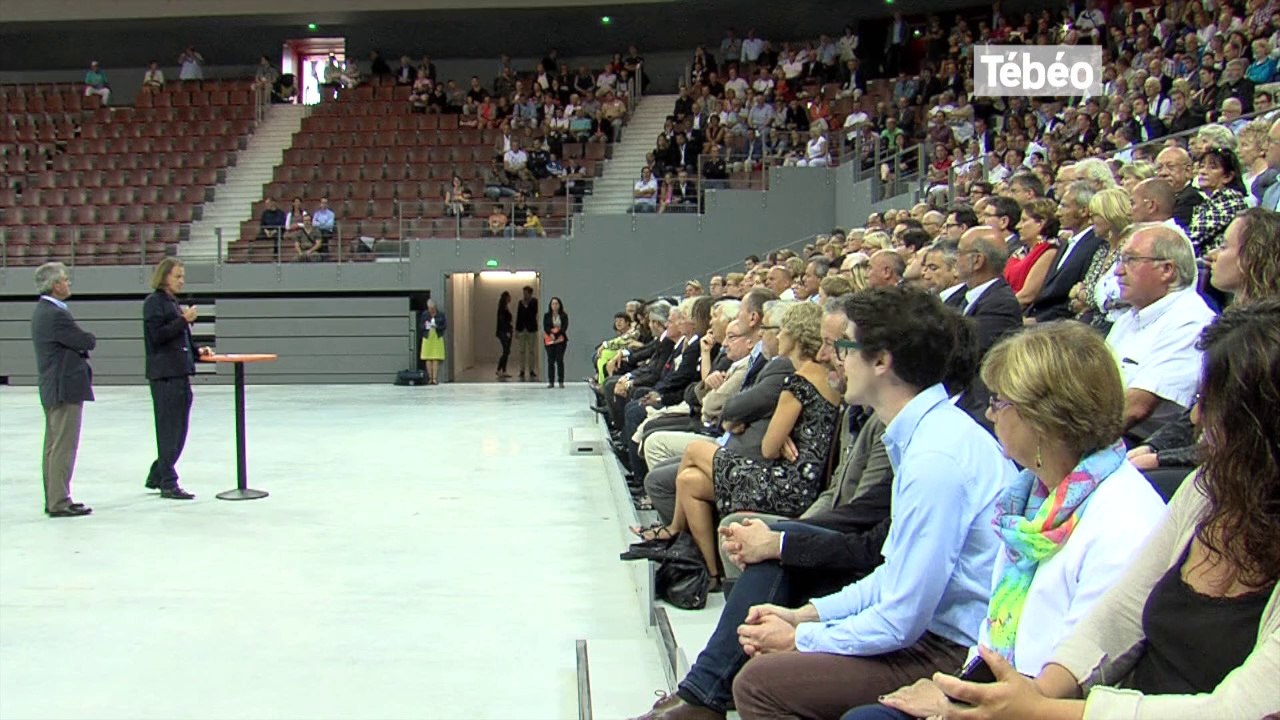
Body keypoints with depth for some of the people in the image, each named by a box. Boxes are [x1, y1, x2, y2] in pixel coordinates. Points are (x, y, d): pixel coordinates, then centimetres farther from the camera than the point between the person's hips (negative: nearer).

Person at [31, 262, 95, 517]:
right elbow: (87, 342, -16)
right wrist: (90, 339, 4)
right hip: (66, 388, -11)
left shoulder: (43, 310, 14)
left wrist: (81, 344, -1)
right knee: (63, 447, -6)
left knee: (53, 446, 14)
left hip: (52, 389, 11)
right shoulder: (56, 314, -19)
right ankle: (59, 502, -3)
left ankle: (53, 499, 21)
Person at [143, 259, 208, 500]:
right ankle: (168, 483, 4)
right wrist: (184, 319, -16)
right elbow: (157, 335, -16)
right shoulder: (154, 302, -6)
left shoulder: (173, 302, 18)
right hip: (164, 373, -8)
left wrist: (197, 351, 11)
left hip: (180, 372, 8)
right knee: (169, 428, -3)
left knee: (178, 429, 12)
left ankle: (156, 477, 23)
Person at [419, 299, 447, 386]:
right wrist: (425, 326, -16)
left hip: (437, 338, -2)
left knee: (436, 359, -6)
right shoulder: (425, 315, 4)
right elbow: (421, 326, 7)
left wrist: (437, 327, -17)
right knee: (428, 359, -1)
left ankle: (435, 379, -6)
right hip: (427, 338, 2)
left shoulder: (441, 315, 0)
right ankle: (430, 378, 4)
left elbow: (445, 326, -1)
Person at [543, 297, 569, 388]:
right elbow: (545, 327, -2)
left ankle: (561, 382, -1)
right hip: (549, 340, 1)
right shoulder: (546, 315, 8)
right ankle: (551, 382, 2)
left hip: (560, 340, -1)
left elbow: (565, 327, -5)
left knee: (560, 360, -4)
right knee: (550, 360, -1)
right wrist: (551, 334, -20)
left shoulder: (564, 315, 5)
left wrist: (556, 335, -17)